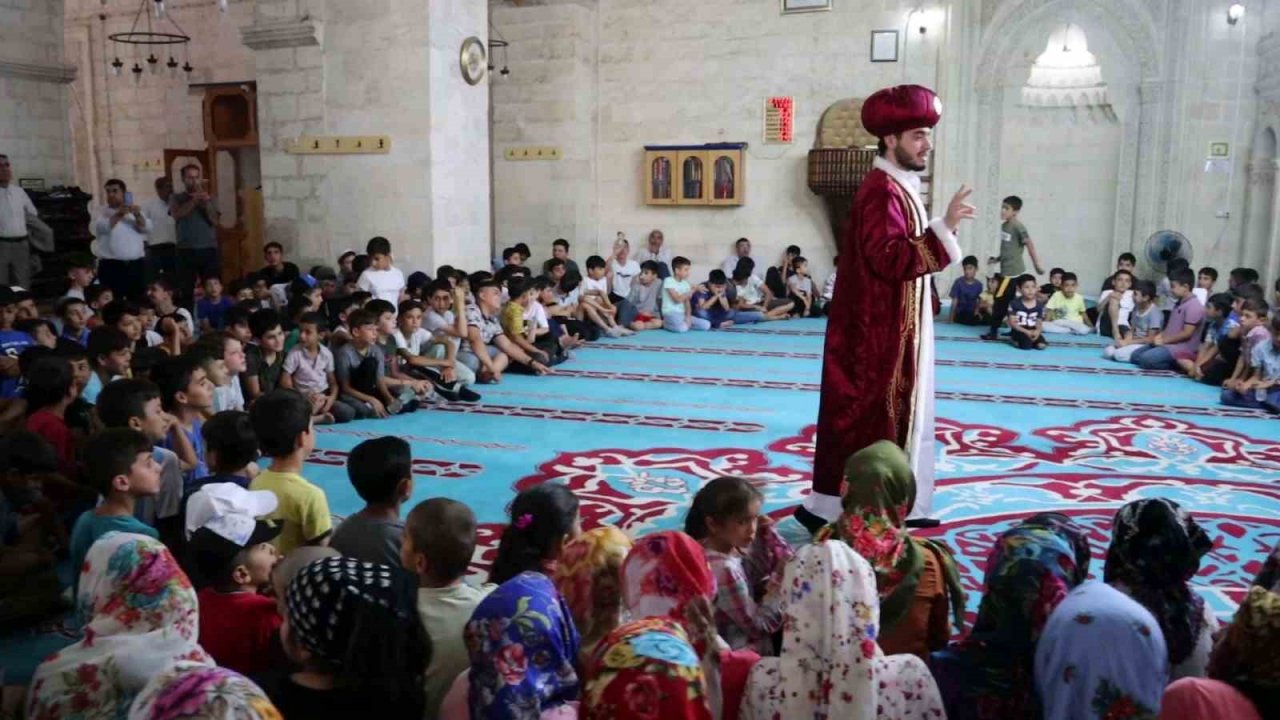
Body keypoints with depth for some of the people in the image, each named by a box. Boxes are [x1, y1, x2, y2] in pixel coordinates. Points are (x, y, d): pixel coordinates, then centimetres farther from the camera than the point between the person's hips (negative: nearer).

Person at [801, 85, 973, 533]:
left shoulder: (899, 187, 15)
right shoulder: (882, 191, -17)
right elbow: (891, 259, -27)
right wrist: (944, 227, -26)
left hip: (896, 327, 11)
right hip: (878, 331, -11)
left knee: (899, 413, 15)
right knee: (867, 418, -5)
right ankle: (827, 508, 3)